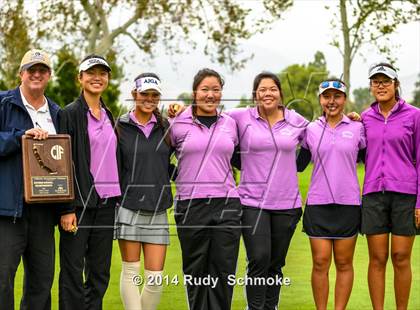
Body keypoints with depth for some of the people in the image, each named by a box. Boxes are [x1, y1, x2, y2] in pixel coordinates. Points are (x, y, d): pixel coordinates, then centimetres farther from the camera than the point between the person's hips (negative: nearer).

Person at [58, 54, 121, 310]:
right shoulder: (70, 114, -5)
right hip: (79, 203, -6)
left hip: (106, 203, 6)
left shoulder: (108, 116, 16)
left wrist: (117, 200, 13)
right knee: (73, 272, -3)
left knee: (100, 274, 9)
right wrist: (67, 209, -16)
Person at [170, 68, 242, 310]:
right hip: (191, 206, -2)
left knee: (224, 271, 1)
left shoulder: (230, 123, 10)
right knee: (195, 272, 5)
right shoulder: (179, 123, 2)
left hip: (227, 204, 2)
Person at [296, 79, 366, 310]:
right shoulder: (311, 130, 6)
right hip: (317, 204, 1)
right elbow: (299, 165, 14)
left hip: (348, 204, 0)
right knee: (320, 263, 1)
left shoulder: (357, 128, 3)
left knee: (344, 263, 5)